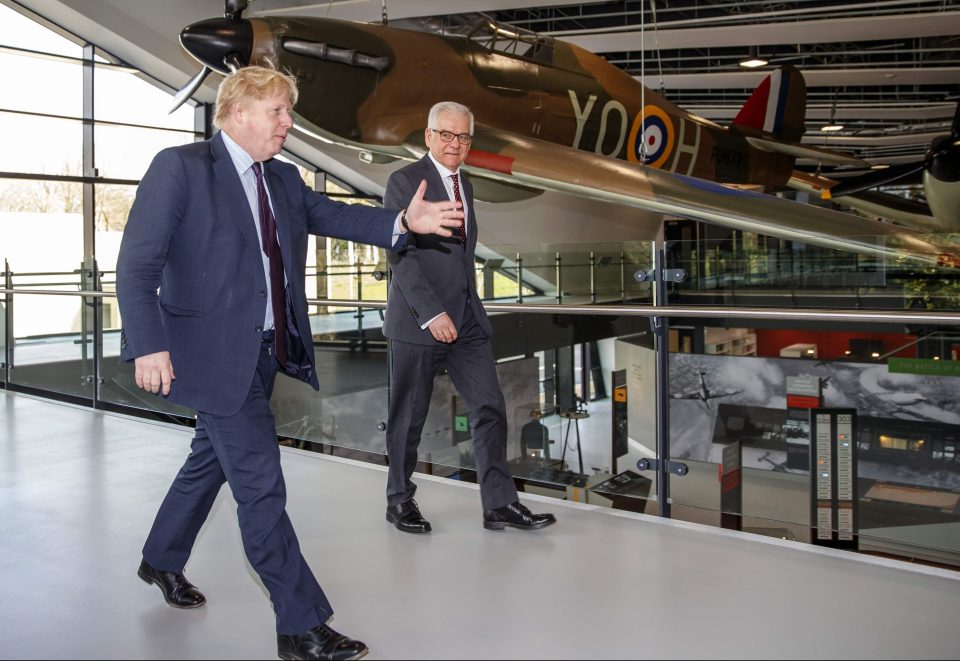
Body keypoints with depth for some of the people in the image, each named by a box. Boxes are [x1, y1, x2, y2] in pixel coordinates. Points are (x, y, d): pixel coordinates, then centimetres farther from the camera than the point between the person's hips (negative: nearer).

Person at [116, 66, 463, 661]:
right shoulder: (180, 167, -10)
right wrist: (149, 346, -22)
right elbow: (137, 265, -13)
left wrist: (404, 222, -17)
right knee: (261, 485, -6)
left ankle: (162, 560, 47)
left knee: (213, 459, 23)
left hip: (266, 351, 8)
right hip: (216, 354, -8)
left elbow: (335, 216, 1)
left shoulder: (284, 180, 11)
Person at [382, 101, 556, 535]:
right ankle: (399, 500, 23)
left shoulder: (465, 185, 17)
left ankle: (500, 504, 7)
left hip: (466, 318, 7)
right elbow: (400, 255, -15)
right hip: (418, 320, -6)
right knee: (409, 417, 6)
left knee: (490, 409, 1)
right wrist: (431, 313, -22)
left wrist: (467, 308, 17)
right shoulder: (405, 182, -7)